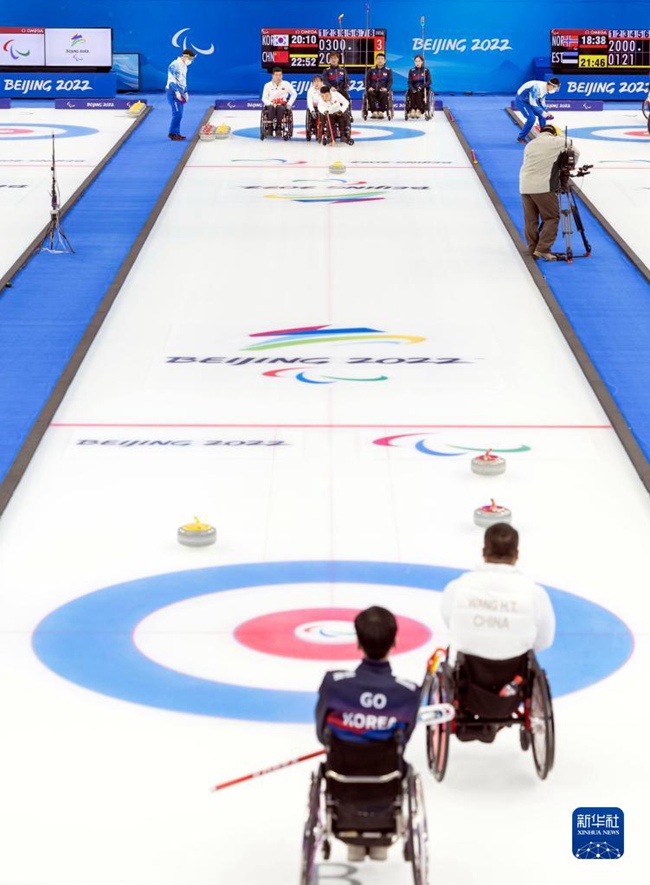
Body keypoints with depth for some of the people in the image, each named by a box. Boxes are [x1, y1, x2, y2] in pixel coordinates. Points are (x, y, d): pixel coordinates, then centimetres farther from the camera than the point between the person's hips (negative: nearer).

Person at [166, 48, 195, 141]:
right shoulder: (175, 65, -15)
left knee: (179, 114, 9)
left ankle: (176, 133, 14)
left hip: (179, 92, 9)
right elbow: (171, 79, -21)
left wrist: (185, 92, 21)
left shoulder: (184, 66, 16)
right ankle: (173, 134, -7)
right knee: (177, 113, -13)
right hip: (173, 92, -9)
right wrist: (177, 92, -26)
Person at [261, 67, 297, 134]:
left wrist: (289, 104, 0)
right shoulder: (268, 85, 4)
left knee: (280, 108, -38)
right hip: (270, 104, 0)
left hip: (282, 105, 0)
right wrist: (271, 104, -16)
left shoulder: (286, 84, 5)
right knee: (271, 108, -38)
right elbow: (264, 98, 3)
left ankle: (278, 127, -33)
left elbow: (294, 94, 12)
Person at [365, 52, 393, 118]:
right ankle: (374, 111, -34)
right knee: (370, 94, -35)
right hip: (373, 90, 1)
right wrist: (369, 87, -10)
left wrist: (386, 88, -14)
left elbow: (390, 81, 5)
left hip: (383, 90, -1)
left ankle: (381, 112, -31)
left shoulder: (388, 70, 12)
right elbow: (367, 80, 10)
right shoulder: (371, 70, 15)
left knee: (384, 94, -37)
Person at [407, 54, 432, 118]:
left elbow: (429, 82, -3)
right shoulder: (411, 71, 10)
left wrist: (421, 86, -20)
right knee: (411, 93, -32)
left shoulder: (426, 70, 4)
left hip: (424, 89, -2)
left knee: (419, 93, -34)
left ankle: (418, 110, -43)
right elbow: (410, 82, 5)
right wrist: (412, 89, -16)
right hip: (414, 88, 2)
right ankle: (412, 110, -43)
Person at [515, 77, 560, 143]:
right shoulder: (537, 87, -33)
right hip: (521, 99, -9)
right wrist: (542, 112, -24)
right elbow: (532, 102, -30)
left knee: (542, 116, 4)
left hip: (530, 100, 9)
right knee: (531, 118, -18)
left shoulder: (546, 88, -4)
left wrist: (546, 112, 0)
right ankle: (521, 137, -3)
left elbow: (542, 101, 9)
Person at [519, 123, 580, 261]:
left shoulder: (530, 145, 20)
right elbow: (575, 152, 9)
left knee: (530, 220, 12)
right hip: (543, 187, -6)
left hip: (525, 186, 6)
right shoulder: (558, 142, 3)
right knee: (552, 217, 2)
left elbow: (528, 164, 16)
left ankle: (533, 249, 17)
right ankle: (542, 249, -7)